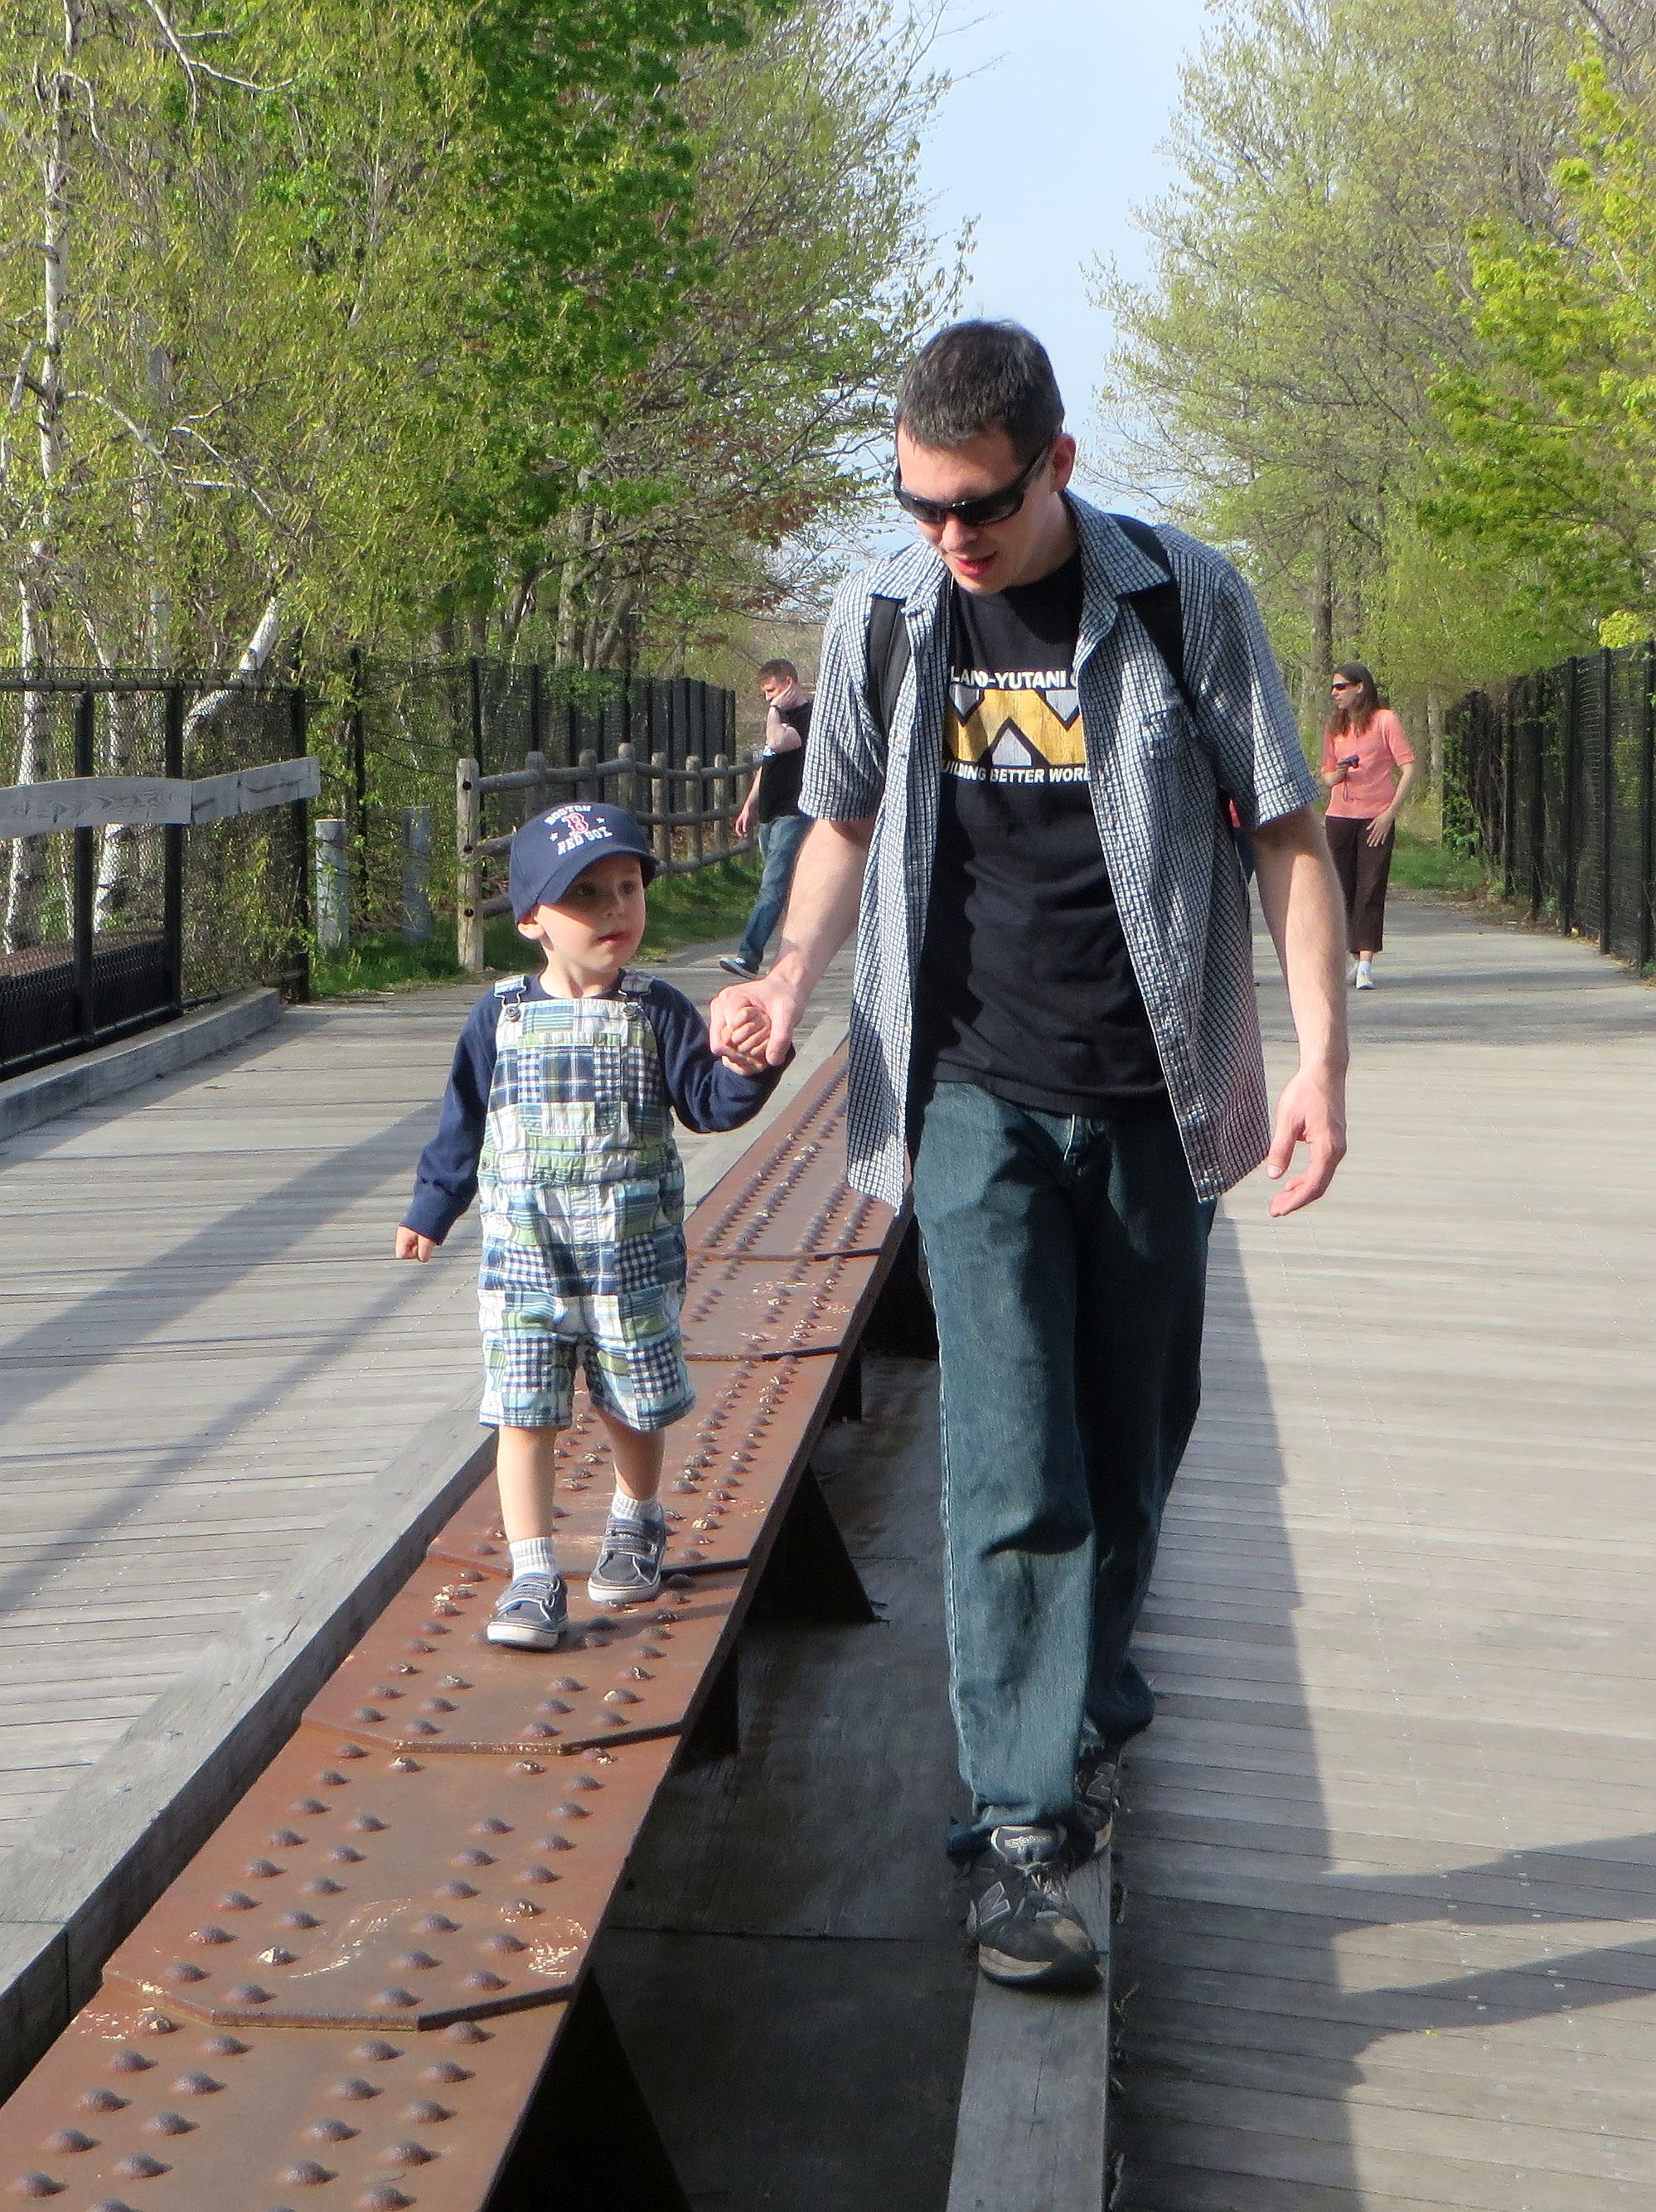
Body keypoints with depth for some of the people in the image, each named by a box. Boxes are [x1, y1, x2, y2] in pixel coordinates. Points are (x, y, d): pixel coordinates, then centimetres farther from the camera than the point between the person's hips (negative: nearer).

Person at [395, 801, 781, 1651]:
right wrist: (429, 1212, 16)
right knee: (523, 1413, -5)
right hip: (522, 1259, 0)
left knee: (632, 1406, 14)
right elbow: (464, 1125, 10)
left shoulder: (657, 1013, -3)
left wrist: (743, 1068, -29)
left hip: (632, 1258, 0)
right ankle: (533, 1577, 3)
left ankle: (633, 1525, 41)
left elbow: (706, 1103, -8)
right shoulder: (501, 1016, 0)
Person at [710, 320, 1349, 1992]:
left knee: (1125, 1459, 12)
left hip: (1153, 1099, 0)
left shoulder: (1186, 600, -4)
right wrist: (790, 974, -4)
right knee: (1011, 1467, -8)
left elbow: (1285, 832, -1)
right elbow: (847, 820, 15)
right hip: (975, 1098, 0)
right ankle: (1021, 1827, -1)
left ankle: (1079, 1725, 36)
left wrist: (1321, 1052, -10)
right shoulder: (880, 616, 2)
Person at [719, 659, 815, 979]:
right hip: (770, 815, 10)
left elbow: (778, 742, -28)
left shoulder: (809, 716, -10)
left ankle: (749, 955, -23)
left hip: (793, 816, -10)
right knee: (787, 887, 12)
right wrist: (750, 805, 23)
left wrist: (776, 709, -13)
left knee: (773, 887, -15)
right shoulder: (781, 716, 20)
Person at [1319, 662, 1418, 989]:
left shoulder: (1384, 720, -1)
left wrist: (1391, 812, -12)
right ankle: (1356, 959, 16)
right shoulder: (1335, 726, 14)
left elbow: (1410, 768, -5)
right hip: (1339, 817, 5)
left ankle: (1366, 965, -12)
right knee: (1343, 889, 4)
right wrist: (1337, 775, -7)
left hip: (1376, 819, -5)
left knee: (1370, 891, -8)